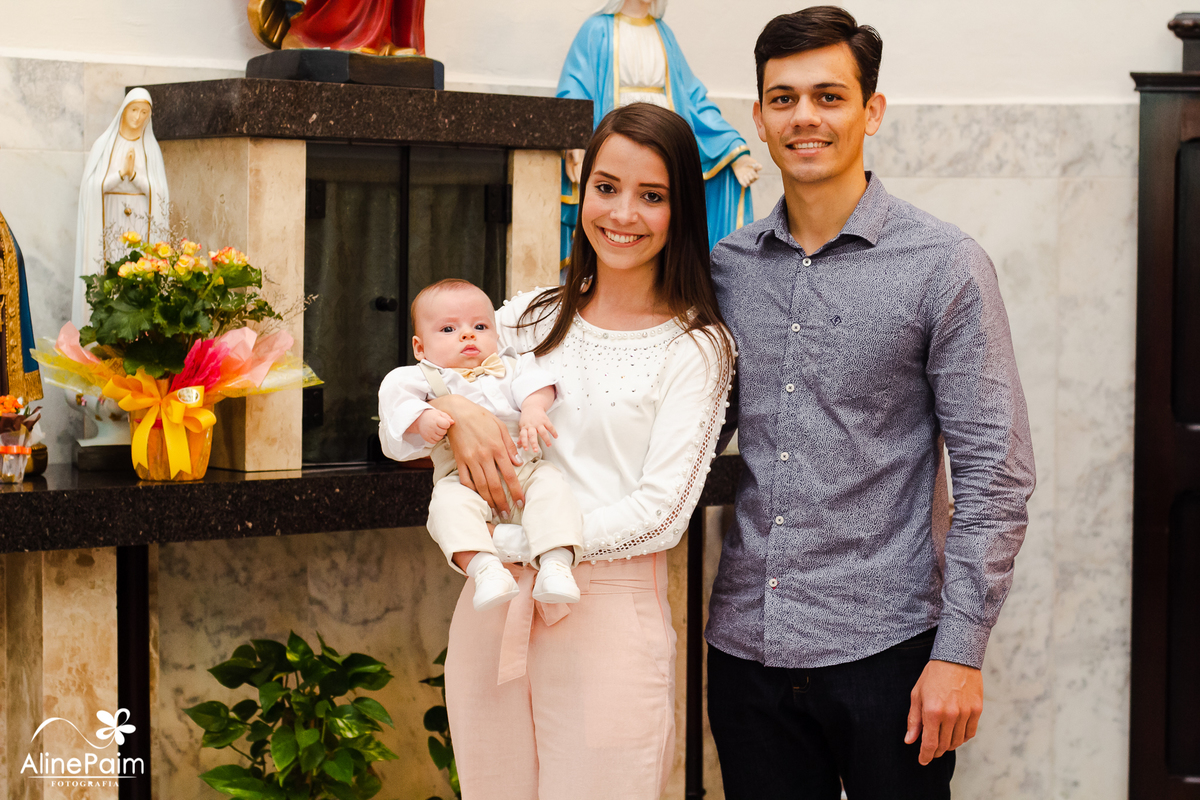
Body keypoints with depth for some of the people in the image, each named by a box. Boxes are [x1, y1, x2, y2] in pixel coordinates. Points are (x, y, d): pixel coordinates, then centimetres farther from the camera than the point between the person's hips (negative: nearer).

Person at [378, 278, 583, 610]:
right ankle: (484, 567, -45)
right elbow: (396, 394, -1)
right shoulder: (426, 377, 17)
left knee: (551, 484, -27)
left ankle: (555, 563, -35)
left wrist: (534, 409, -16)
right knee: (449, 502, -34)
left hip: (524, 469, 3)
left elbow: (533, 383, 6)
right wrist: (422, 418, -21)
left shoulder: (508, 367, 25)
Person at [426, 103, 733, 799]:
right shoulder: (531, 319, 10)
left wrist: (509, 545, -13)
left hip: (609, 614, -4)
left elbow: (661, 511, -10)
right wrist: (454, 412, -10)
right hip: (492, 607, 4)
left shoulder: (696, 347, -3)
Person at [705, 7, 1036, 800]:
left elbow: (994, 474, -7)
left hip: (885, 650, -4)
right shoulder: (725, 266, 8)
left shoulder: (945, 266, -5)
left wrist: (961, 652, -13)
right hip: (747, 645, 4)